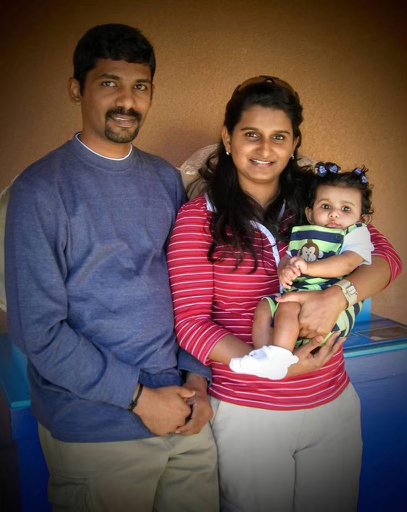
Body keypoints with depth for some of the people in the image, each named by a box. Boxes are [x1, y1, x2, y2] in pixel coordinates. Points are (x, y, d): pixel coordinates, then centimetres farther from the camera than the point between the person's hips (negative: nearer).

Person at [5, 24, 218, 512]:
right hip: (95, 430, -5)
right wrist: (140, 397, -14)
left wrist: (197, 376, -1)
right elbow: (38, 330, -15)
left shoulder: (166, 178, 6)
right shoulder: (41, 189, -11)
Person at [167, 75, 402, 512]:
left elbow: (385, 255, -7)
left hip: (335, 405, 4)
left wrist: (338, 296, -27)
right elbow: (191, 324, -12)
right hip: (248, 414, -3)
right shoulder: (199, 217, -9)